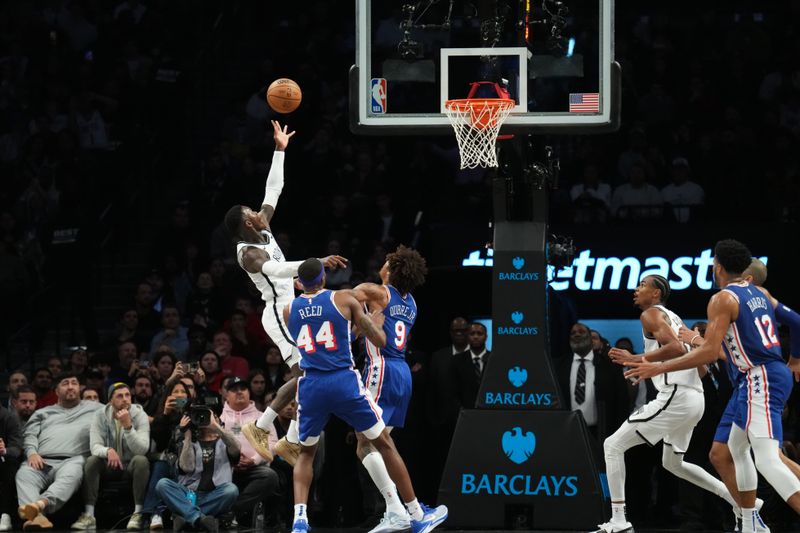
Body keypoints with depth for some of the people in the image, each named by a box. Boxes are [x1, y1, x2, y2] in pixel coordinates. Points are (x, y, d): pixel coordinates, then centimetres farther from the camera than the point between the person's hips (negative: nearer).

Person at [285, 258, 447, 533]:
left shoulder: (289, 311, 9)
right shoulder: (344, 299, 1)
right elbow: (380, 341, 3)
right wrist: (375, 321, 24)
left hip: (311, 386, 2)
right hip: (344, 381, -2)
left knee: (306, 453, 20)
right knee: (384, 445, 11)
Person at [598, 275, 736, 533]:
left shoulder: (651, 314, -4)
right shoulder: (674, 318, 24)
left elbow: (677, 348, -20)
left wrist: (636, 359, -18)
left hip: (675, 396, -10)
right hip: (695, 398, 10)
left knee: (613, 446, -6)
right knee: (673, 463, 27)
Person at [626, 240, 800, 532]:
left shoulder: (722, 299, -12)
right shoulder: (759, 293, 15)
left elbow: (709, 352, -20)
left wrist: (657, 368, -16)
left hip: (759, 378, -10)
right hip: (776, 372, 10)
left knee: (767, 460, -20)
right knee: (738, 447, 25)